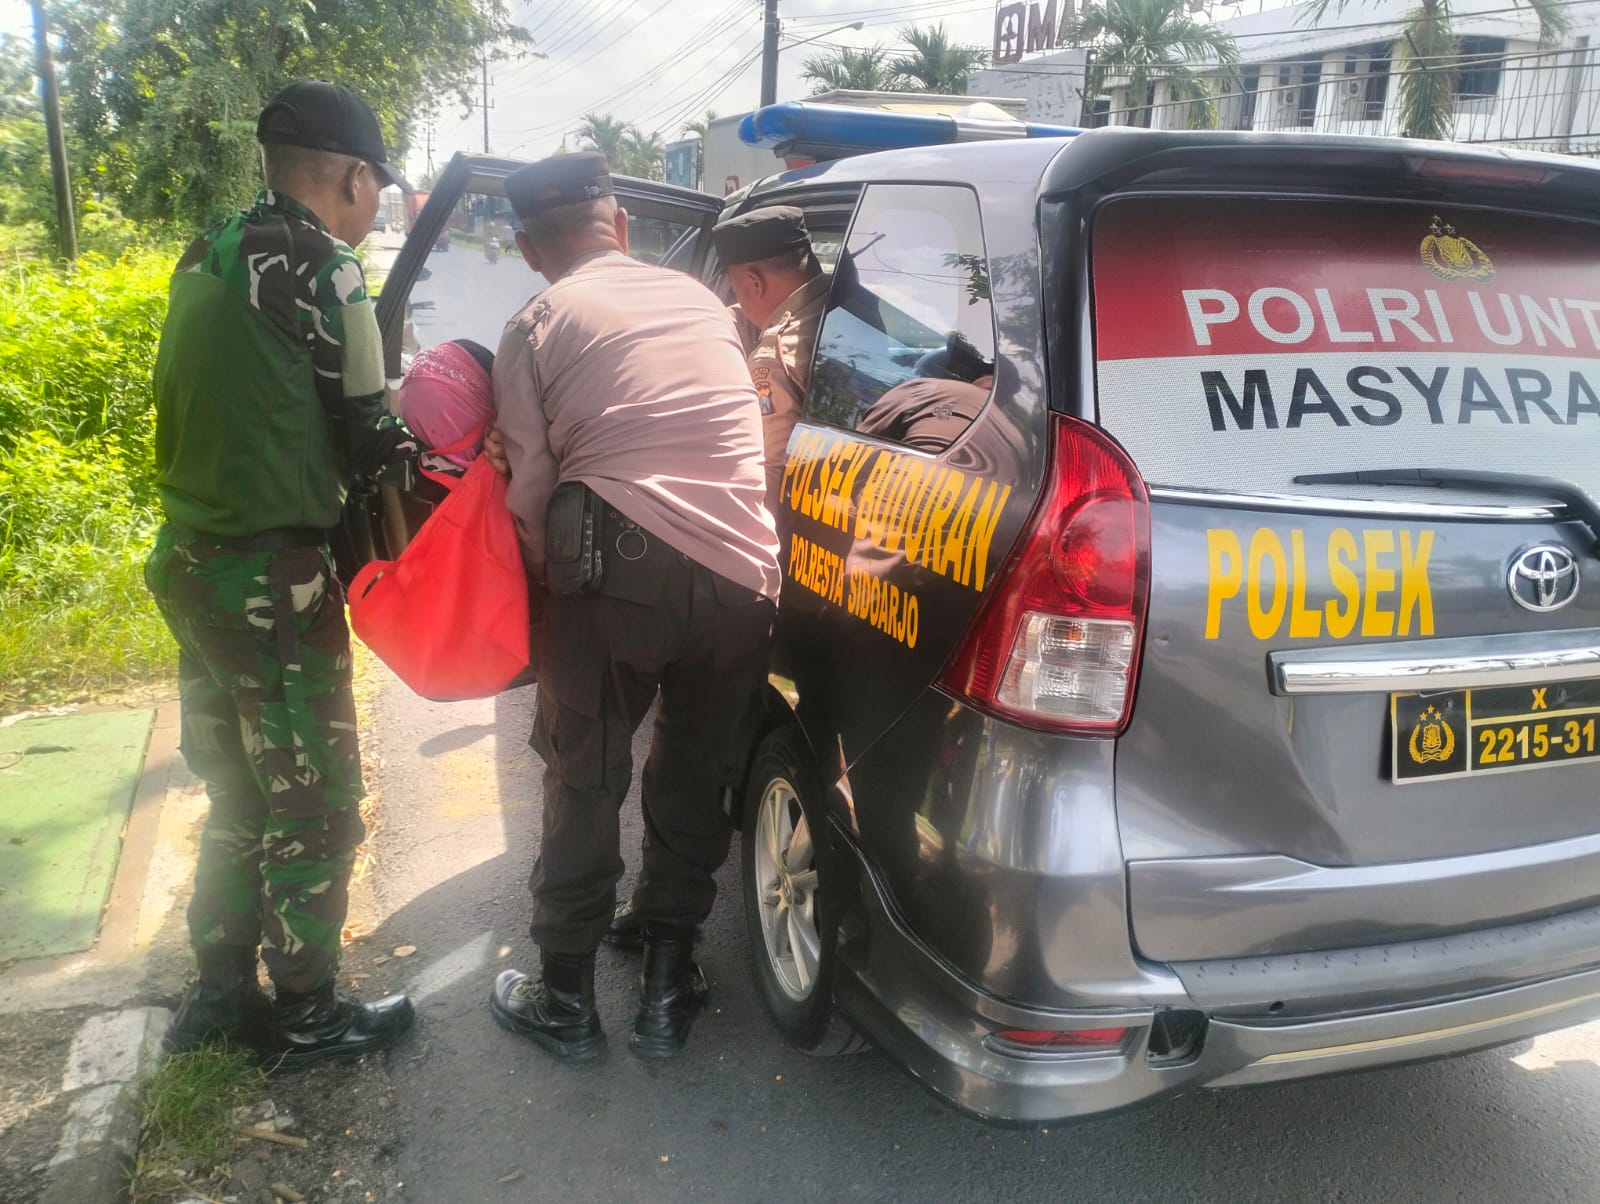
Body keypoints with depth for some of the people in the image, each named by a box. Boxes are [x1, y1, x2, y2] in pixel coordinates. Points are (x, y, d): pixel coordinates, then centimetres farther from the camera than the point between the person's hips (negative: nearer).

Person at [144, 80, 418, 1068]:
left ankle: (220, 993, 33)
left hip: (194, 565, 8)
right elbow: (367, 435, -12)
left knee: (240, 797, 21)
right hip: (273, 582, -8)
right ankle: (306, 1014, 21)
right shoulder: (317, 267, -14)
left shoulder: (210, 257, 11)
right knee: (314, 807, 7)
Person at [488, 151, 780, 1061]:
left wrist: (548, 570, 17)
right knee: (698, 783, 17)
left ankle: (567, 998, 24)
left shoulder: (538, 325, 8)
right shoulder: (700, 300, 21)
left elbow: (531, 487, 2)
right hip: (745, 575, 4)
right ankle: (668, 990, 27)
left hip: (620, 571, -3)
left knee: (584, 780, 13)